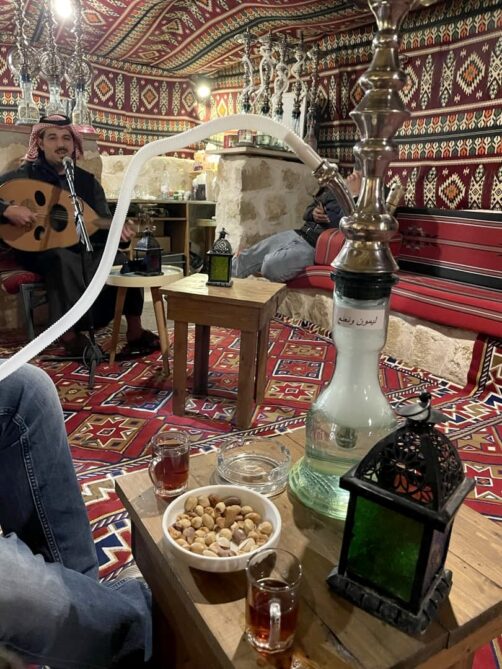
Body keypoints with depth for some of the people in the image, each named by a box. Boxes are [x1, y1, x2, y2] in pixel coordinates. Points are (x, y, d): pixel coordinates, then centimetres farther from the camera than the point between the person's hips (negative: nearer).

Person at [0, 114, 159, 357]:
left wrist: (118, 228, -16)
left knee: (124, 262, -21)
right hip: (40, 249, -4)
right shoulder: (25, 174, -1)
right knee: (64, 261, -39)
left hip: (84, 247, 4)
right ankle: (70, 333, -28)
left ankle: (134, 331, -15)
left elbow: (104, 221, 5)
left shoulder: (87, 180, 10)